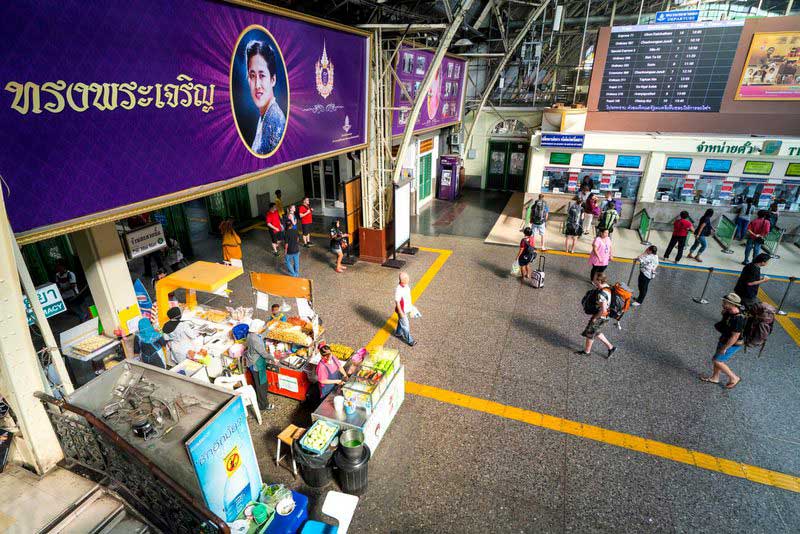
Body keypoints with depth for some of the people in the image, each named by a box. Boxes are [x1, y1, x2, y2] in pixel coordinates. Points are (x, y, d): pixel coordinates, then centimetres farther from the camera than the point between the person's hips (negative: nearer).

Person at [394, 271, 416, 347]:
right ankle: (409, 340, 20)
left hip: (407, 309, 8)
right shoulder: (398, 290, -32)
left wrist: (411, 305, 19)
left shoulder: (407, 285, -6)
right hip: (402, 310, -8)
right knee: (405, 325, 6)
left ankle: (398, 333, 49)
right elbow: (397, 302, -24)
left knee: (401, 322, 27)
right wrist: (401, 313, -20)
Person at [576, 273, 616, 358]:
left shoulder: (602, 294, -34)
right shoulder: (607, 286, -4)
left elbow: (603, 310, -32)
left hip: (600, 317, -9)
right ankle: (610, 347, 35)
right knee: (596, 332, 26)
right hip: (602, 316, 9)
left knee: (589, 333, 12)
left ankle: (586, 351, 33)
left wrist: (595, 318, -18)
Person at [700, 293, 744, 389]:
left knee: (717, 361, 0)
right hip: (724, 339, 9)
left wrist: (724, 348, -20)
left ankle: (734, 378, 20)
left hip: (732, 344, -9)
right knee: (717, 359, 20)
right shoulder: (729, 311, -10)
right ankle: (715, 378, 39)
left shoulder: (738, 319, -34)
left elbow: (735, 337, -29)